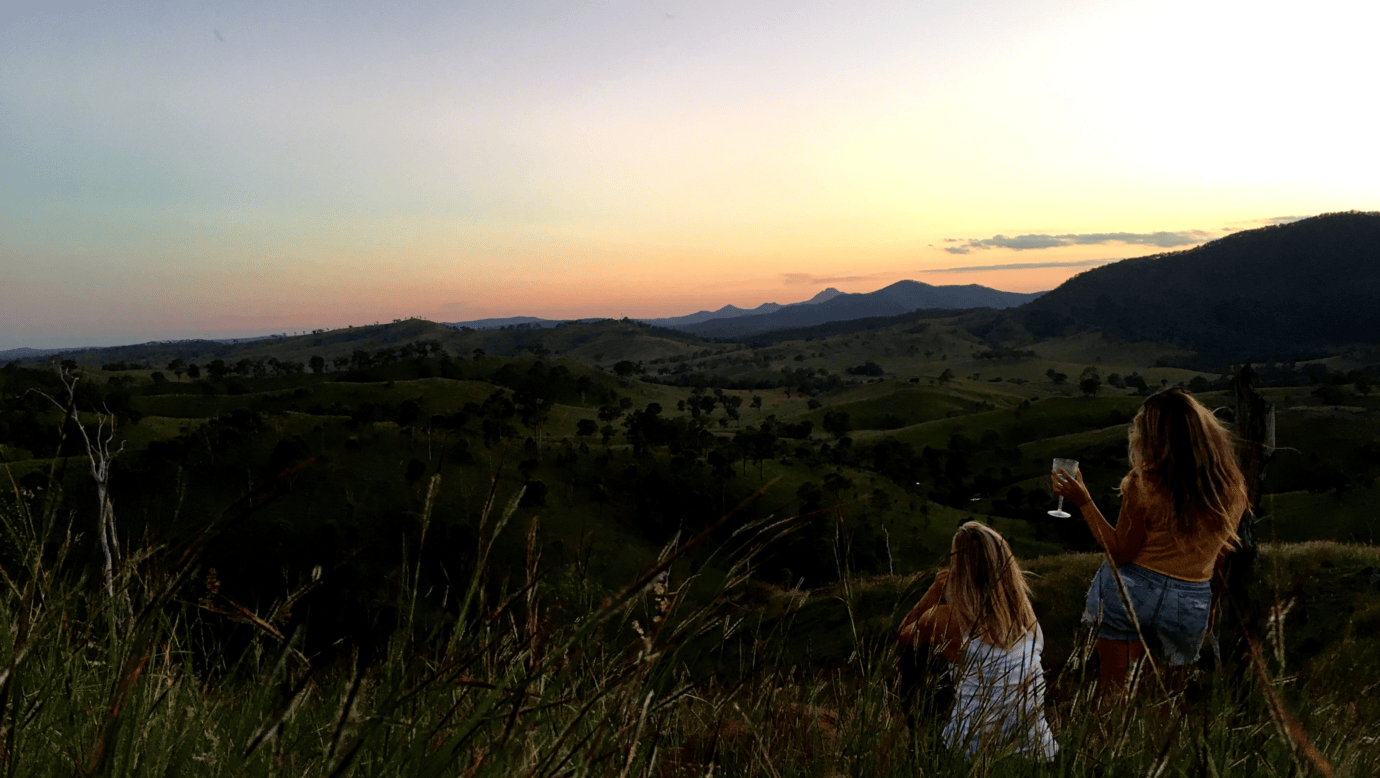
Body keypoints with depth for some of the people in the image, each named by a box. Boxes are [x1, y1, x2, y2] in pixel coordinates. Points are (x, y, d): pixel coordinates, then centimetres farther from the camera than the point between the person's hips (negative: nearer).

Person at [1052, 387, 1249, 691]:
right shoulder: (1232, 487, -4)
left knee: (1114, 689, 11)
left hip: (1131, 593, -4)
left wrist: (1083, 501, -9)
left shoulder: (1144, 483, -19)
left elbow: (1120, 552, -13)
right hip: (1191, 602, 4)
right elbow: (1219, 559, 6)